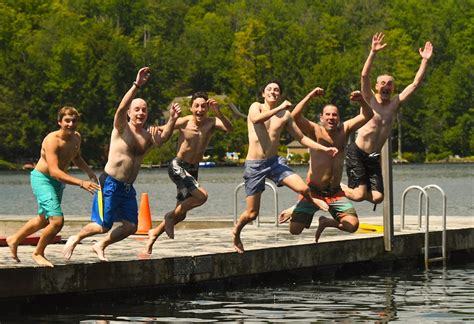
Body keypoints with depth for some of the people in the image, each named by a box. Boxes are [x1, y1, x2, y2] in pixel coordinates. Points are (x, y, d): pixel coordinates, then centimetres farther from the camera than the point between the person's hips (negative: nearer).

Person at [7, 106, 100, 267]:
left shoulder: (76, 137, -3)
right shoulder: (52, 140, -27)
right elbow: (54, 171, -37)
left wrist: (88, 171, 1)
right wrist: (81, 183, -45)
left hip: (58, 182, 8)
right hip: (42, 179, -8)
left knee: (43, 220, 22)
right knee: (57, 221, -19)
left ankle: (14, 239, 45)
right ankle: (38, 253, 4)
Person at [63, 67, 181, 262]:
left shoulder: (148, 136, 8)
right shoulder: (122, 128, -6)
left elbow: (163, 137, -15)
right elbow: (121, 108, -25)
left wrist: (172, 120, -32)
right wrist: (137, 86, -36)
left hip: (128, 188, 6)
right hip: (110, 184, -6)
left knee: (130, 227, 3)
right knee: (103, 226, -9)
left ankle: (100, 246, 24)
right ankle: (75, 239, 16)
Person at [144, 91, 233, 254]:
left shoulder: (211, 123, -5)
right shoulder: (183, 122, -11)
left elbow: (229, 128, -22)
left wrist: (218, 112, -37)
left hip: (193, 170, 5)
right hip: (177, 166, -5)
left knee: (181, 215, 11)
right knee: (202, 195, -26)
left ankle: (154, 233, 32)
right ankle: (170, 216, -6)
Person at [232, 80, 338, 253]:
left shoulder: (285, 115, 7)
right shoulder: (256, 107, -2)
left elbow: (301, 137, 14)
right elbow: (256, 119, -27)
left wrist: (324, 149, 7)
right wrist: (279, 108, -27)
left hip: (274, 161, 3)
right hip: (254, 164, -3)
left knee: (303, 189, -19)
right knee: (252, 213, -3)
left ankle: (310, 200, 20)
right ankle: (236, 231, 30)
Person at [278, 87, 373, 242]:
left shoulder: (344, 130, 6)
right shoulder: (315, 131, -5)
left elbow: (367, 116, 3)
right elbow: (295, 116, -22)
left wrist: (361, 101, -17)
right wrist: (310, 96, -28)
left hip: (335, 192, 3)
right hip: (313, 191, -3)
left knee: (352, 225, -13)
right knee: (295, 229, -8)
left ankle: (325, 222, 18)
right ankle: (294, 211, 30)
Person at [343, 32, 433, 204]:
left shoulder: (395, 104, 7)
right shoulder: (369, 99, -3)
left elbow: (415, 83, 3)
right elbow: (364, 76, -19)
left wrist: (425, 60, -4)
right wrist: (373, 53, -29)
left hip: (374, 157, 5)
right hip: (357, 153, -5)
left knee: (377, 197, -8)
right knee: (359, 195, -14)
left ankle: (351, 188, 23)